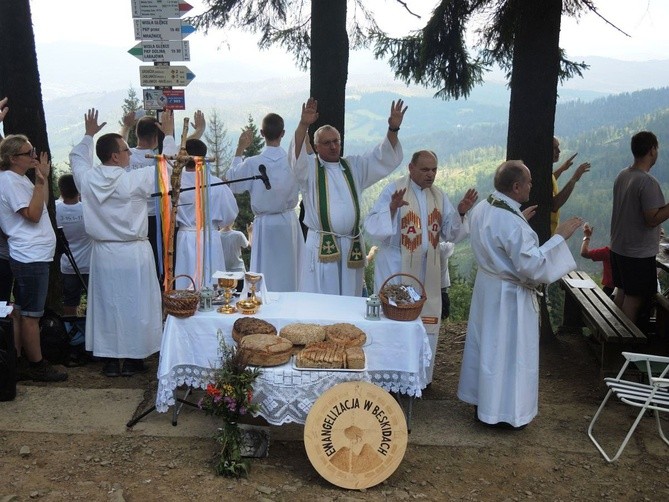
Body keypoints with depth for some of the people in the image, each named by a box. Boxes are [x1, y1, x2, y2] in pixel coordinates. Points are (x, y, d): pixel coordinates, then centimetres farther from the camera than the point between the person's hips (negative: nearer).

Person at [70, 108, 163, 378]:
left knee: (106, 304, 12)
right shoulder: (135, 180, -16)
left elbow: (77, 158, 18)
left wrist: (89, 135, 31)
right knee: (135, 305, 7)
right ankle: (133, 359, 15)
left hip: (103, 253, 4)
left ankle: (110, 359, 20)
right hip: (134, 254, -4)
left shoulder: (88, 179, -4)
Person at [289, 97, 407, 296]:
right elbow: (297, 155, -17)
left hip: (353, 247, 4)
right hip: (321, 247, -4)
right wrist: (303, 125, -34)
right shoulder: (310, 167, 3)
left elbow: (385, 158, 9)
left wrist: (393, 129, -8)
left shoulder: (354, 166, 15)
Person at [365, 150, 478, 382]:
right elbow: (373, 226, -18)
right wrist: (392, 208, -34)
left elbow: (450, 232, 8)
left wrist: (460, 212, -10)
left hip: (428, 269, 5)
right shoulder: (394, 190, -10)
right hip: (396, 267, -5)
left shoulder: (439, 195, 7)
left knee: (426, 321, 11)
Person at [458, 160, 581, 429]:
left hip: (487, 285, 9)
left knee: (486, 345, 21)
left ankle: (481, 398, 37)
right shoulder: (512, 223, -29)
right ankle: (501, 412, 20)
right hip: (509, 295, -9)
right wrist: (559, 237, -24)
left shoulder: (483, 207, -1)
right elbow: (532, 266, -28)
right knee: (507, 352, 6)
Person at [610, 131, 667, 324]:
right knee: (635, 298, 2)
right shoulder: (648, 182, -22)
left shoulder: (621, 175, 4)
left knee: (622, 292, 19)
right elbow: (652, 219, -22)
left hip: (618, 248, 8)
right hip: (639, 253, -8)